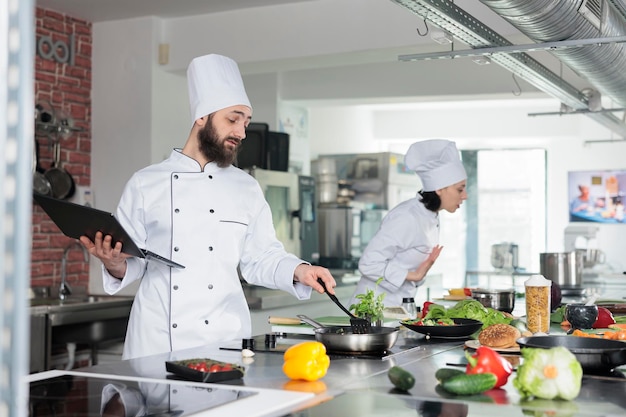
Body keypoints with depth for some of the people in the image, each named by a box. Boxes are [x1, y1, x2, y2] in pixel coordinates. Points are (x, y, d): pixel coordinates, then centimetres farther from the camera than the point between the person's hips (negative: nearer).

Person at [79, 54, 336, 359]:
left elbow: (260, 259, 11)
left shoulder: (247, 188, 10)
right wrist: (116, 265, -14)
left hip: (225, 336, 2)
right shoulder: (145, 184, 3)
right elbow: (131, 263, 7)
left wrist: (298, 271, -6)